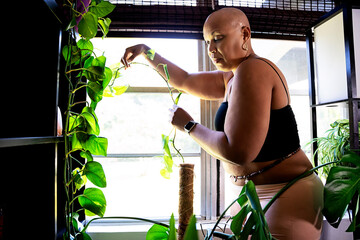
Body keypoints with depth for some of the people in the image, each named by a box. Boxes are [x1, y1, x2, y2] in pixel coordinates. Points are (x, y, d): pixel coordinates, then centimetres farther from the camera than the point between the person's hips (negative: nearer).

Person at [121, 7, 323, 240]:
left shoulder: (253, 69, -20)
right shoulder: (231, 79, 11)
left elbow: (238, 152, -26)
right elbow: (184, 81, 17)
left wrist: (188, 125, -14)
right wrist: (146, 52, 12)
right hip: (255, 193, 9)